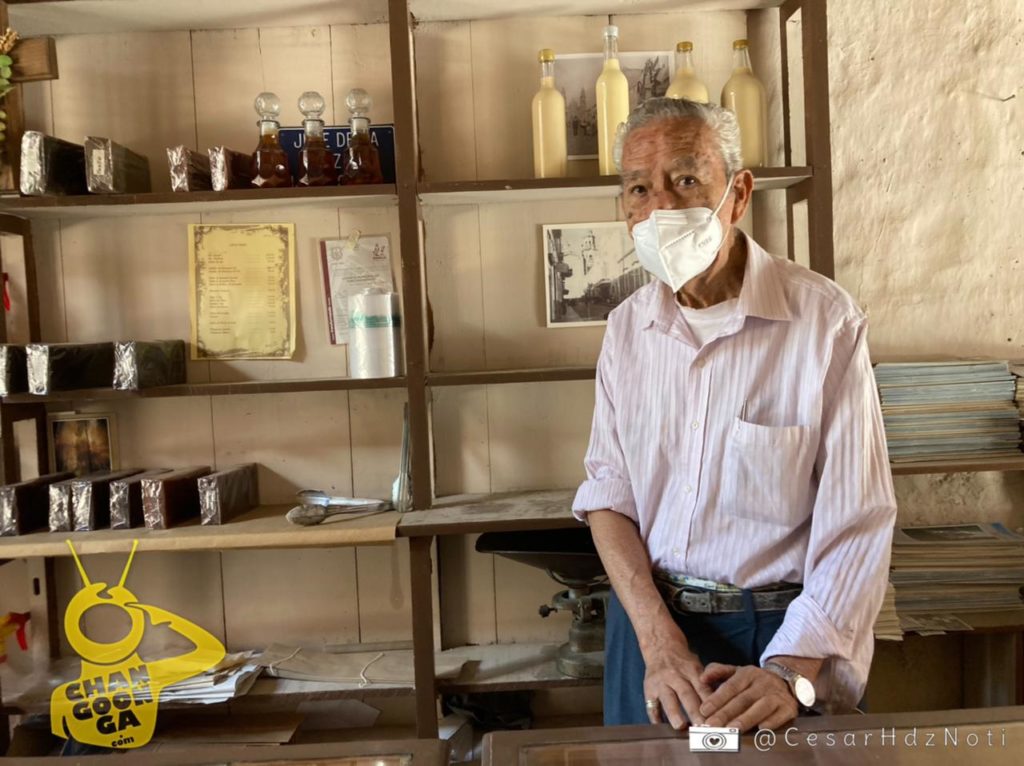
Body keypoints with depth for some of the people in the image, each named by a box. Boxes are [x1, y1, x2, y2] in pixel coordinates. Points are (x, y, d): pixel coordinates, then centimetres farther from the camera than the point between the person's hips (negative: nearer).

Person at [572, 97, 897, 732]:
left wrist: (791, 673, -25)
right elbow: (609, 491, -1)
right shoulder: (628, 326, -1)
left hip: (781, 630, -4)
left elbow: (856, 526, -16)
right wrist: (659, 639, -12)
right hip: (649, 618, 4)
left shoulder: (826, 321, -15)